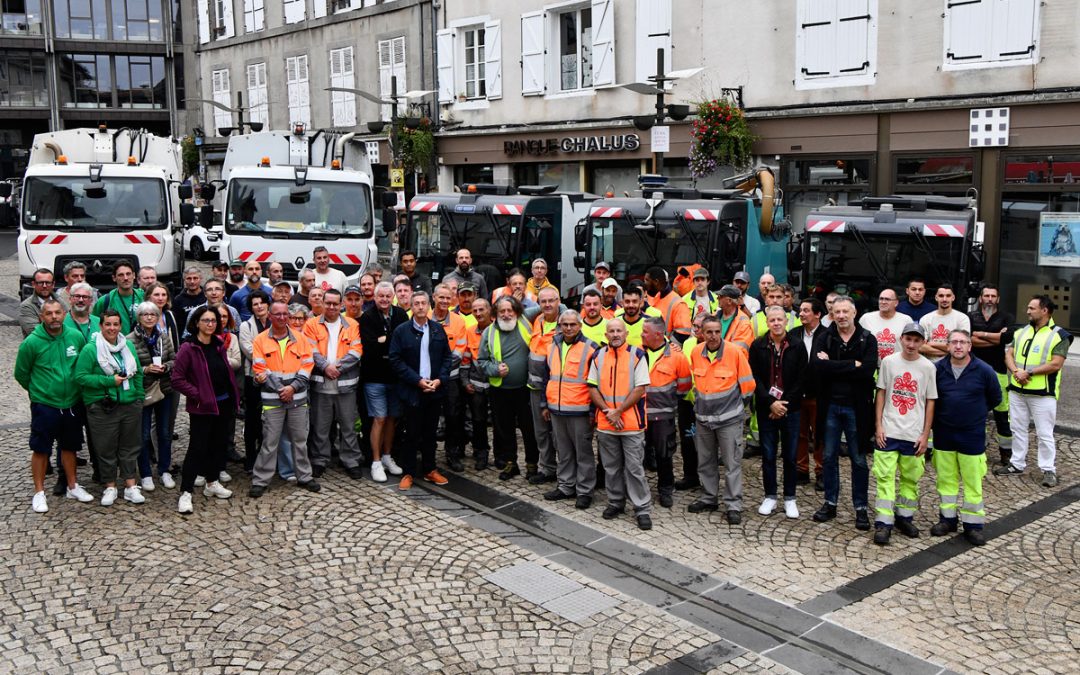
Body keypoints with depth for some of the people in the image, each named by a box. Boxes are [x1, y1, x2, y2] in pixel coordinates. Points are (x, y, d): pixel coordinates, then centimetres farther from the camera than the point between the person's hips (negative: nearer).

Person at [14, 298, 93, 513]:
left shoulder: (76, 336, -5)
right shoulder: (32, 342, -13)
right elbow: (21, 374, -1)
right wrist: (39, 390, 8)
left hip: (72, 404, 3)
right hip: (44, 405, -3)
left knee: (69, 446, 16)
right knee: (41, 449, 4)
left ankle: (72, 486, 29)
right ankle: (39, 493, 16)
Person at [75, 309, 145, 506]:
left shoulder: (129, 346, 9)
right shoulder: (90, 349, -7)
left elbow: (138, 374, 16)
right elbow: (80, 377, -13)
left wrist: (139, 397, 8)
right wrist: (110, 381, -17)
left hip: (131, 406, 4)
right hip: (102, 408, -4)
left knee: (130, 446, 9)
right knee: (106, 449, 4)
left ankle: (131, 486, 18)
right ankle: (110, 487, 18)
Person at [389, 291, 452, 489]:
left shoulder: (438, 329, 6)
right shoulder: (401, 331, -4)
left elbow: (446, 356, 7)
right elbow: (396, 360, -8)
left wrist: (440, 379, -7)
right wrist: (417, 380, -13)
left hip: (435, 390, 3)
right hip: (412, 391, -3)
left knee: (430, 433, 12)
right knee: (412, 434, 3)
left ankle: (429, 469, 22)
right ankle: (408, 473, 13)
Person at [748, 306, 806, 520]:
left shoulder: (797, 346, -1)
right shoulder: (757, 346, -1)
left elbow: (801, 380, -4)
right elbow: (754, 378, -4)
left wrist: (784, 403, -11)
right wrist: (770, 402, -14)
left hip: (790, 409, 0)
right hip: (765, 409, 0)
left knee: (790, 456, 7)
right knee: (768, 455, 7)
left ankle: (790, 498, 19)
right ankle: (770, 496, 20)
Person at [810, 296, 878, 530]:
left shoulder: (867, 340, -4)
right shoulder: (825, 338, 1)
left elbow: (867, 370, -21)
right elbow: (816, 366, -17)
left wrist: (832, 366, -18)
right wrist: (852, 365, -19)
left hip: (856, 407, -2)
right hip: (830, 405, 2)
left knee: (859, 459, 7)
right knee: (830, 456, 12)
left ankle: (861, 507, 18)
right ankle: (830, 503, 24)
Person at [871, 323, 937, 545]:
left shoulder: (928, 367, 0)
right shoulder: (888, 362, 0)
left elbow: (930, 402, 3)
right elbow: (881, 394, 5)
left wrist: (925, 435, 0)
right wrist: (878, 425, -1)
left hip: (914, 434, 1)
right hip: (888, 432, -1)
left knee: (910, 478, 10)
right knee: (885, 476, -3)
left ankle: (905, 517, 25)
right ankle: (883, 523, 0)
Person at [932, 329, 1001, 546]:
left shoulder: (984, 371, -8)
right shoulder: (938, 369, -3)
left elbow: (995, 398, 7)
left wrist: (975, 413, 10)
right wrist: (943, 414, 8)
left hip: (972, 434, -2)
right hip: (943, 433, 2)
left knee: (972, 481, 1)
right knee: (946, 478, 10)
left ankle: (973, 524, 11)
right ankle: (948, 518, 23)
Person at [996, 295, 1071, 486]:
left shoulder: (1059, 335, -7)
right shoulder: (1022, 332, 12)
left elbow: (1056, 364, -16)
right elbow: (1009, 354, 8)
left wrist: (1029, 373, -18)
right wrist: (1016, 371, -11)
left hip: (1043, 393, -6)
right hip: (1017, 390, 6)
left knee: (1044, 433, -1)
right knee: (1018, 429, 14)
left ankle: (1048, 470, 7)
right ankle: (1017, 464, 25)